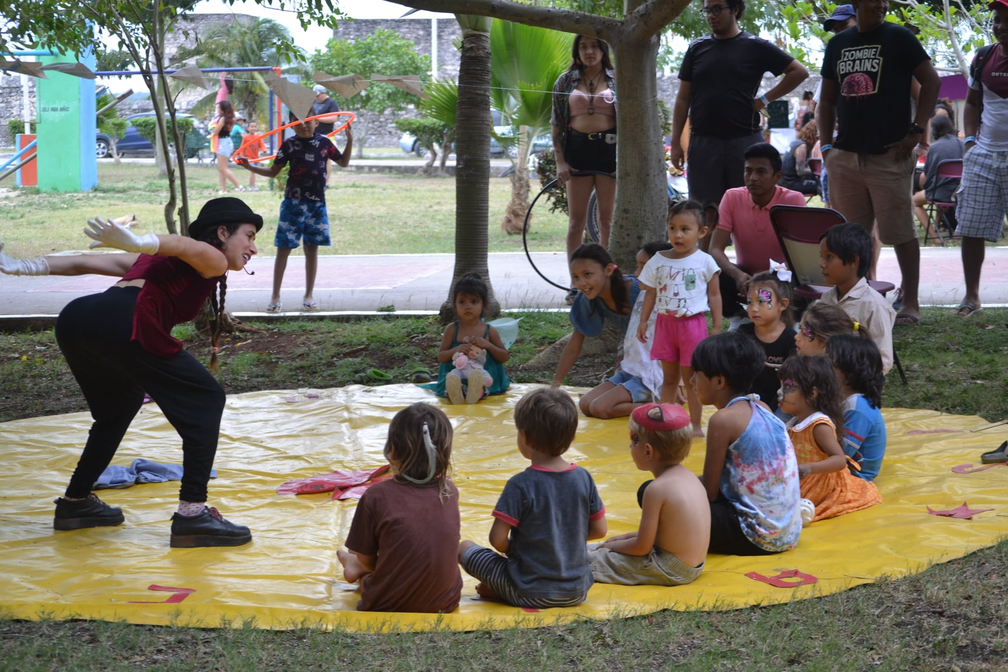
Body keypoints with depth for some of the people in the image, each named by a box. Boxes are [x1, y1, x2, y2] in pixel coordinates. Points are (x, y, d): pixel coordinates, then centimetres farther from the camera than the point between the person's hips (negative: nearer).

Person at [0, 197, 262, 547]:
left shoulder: (160, 261, 37)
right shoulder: (214, 260, 14)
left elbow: (87, 262, 30)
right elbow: (186, 245, -10)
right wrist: (139, 242, -30)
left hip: (73, 318, 9)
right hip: (123, 322, -8)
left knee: (119, 405, 32)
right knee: (204, 400, 4)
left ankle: (75, 502, 38)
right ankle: (192, 514, -3)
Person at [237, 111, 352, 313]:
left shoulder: (324, 143, 4)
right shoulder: (289, 145, -2)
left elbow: (343, 162, 17)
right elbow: (273, 172, 1)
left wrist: (350, 140, 4)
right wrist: (250, 167, -11)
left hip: (317, 204, 2)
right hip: (293, 203, -2)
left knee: (312, 249, 7)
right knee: (284, 249, -1)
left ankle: (308, 296, 17)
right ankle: (275, 297, 5)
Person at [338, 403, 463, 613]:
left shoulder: (377, 496, -18)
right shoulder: (449, 492, -5)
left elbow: (366, 560, -6)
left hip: (388, 607, -4)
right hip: (446, 601, 4)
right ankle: (357, 566, 44)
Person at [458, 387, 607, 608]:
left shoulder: (520, 485, -17)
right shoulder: (583, 478, -3)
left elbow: (497, 539, -17)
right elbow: (599, 530, 4)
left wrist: (511, 549, 5)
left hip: (530, 595, -4)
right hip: (577, 593, 4)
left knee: (464, 548, 13)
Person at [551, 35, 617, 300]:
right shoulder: (565, 82, 8)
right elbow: (556, 124, 7)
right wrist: (560, 161, -3)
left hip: (609, 148, -1)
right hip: (577, 149, 1)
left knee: (608, 219, 3)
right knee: (576, 220, 2)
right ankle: (575, 283, 6)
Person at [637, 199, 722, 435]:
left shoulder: (705, 261, -5)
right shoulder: (659, 260, 3)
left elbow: (714, 295, 0)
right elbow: (651, 292, 10)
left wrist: (717, 327, -3)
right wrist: (643, 321, 7)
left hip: (693, 324, -3)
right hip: (665, 323, 3)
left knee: (692, 377, 2)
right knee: (669, 377, 12)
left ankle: (695, 425, 10)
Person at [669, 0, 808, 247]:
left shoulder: (755, 47, 3)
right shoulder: (697, 48, 11)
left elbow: (799, 72, 4)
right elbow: (683, 98, 10)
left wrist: (766, 98, -2)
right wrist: (675, 142, 3)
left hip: (744, 141, -2)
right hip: (703, 142, 2)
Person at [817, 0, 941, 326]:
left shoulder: (898, 37, 0)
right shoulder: (838, 44, 14)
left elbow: (932, 81, -4)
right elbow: (827, 99, 19)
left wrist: (916, 131, -11)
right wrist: (825, 144, 8)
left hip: (889, 156, -5)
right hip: (845, 157, 5)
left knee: (900, 231, -3)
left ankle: (910, 303, 4)